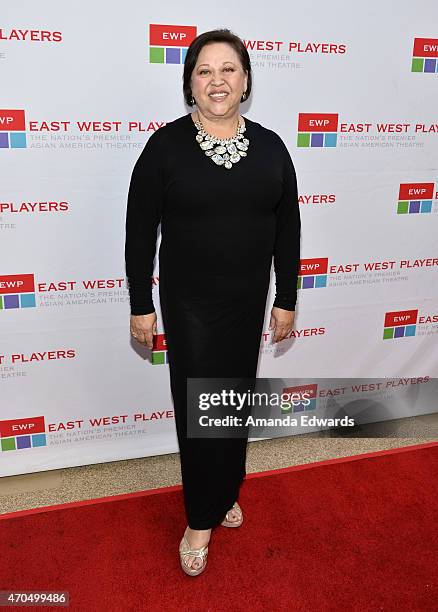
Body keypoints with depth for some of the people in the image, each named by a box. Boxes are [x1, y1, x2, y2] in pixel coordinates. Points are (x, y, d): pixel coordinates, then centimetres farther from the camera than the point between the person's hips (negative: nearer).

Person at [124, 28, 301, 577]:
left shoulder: (270, 146, 1)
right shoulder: (166, 144, -7)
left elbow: (286, 229, 5)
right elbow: (140, 230, -5)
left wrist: (286, 299, 5)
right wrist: (141, 305, -5)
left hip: (248, 303, 3)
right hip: (188, 304, -3)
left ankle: (226, 494, 40)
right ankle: (201, 520, 25)